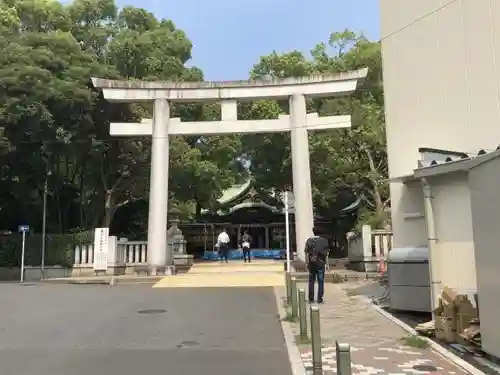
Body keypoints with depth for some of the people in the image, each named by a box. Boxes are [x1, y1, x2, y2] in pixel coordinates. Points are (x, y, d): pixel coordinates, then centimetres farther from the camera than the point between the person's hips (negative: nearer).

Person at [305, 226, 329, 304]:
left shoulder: (309, 241, -2)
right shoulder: (324, 241, -2)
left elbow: (307, 253, -2)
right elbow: (326, 253, -1)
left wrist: (307, 263, 4)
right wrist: (326, 262, 6)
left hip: (312, 263, 1)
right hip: (321, 263, -1)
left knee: (311, 282, 10)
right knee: (321, 282, 7)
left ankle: (311, 299, 12)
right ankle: (319, 299, 6)